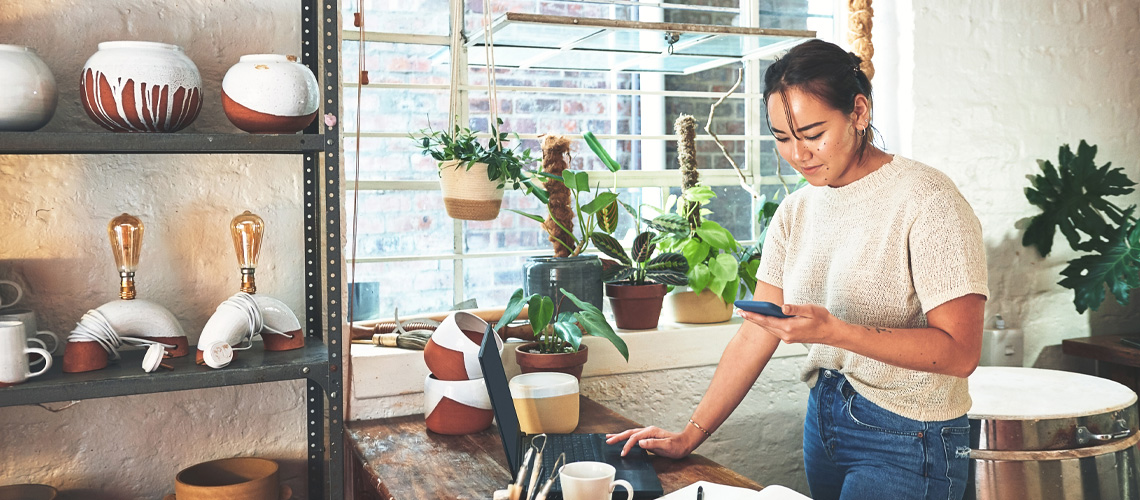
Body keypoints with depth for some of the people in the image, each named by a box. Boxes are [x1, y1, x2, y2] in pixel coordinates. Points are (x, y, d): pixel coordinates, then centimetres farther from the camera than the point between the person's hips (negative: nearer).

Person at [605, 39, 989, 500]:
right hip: (822, 421, 6)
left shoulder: (926, 201, -15)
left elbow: (960, 351, -21)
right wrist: (689, 436, -2)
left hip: (905, 440, -6)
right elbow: (755, 335, 3)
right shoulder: (795, 212, 4)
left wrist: (834, 331, -32)